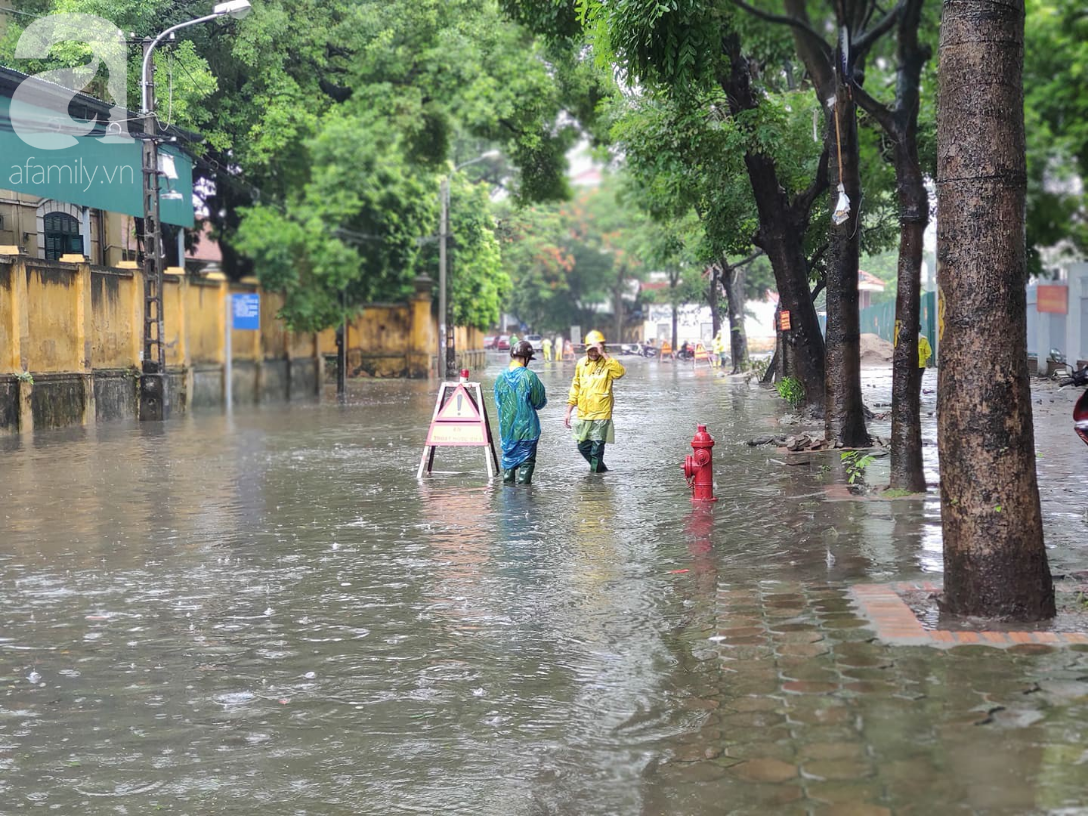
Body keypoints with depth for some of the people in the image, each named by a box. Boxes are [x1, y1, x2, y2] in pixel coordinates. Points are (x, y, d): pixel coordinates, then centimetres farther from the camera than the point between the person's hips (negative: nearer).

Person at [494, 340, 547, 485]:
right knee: (527, 461, 4)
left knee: (508, 458, 14)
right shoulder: (529, 376, -14)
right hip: (527, 428, -4)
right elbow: (540, 402, -7)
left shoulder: (501, 377, -1)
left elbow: (497, 403, 9)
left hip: (506, 428, 4)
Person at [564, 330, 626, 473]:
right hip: (583, 414, 5)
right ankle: (600, 469, 31)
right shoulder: (581, 363, 8)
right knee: (583, 447, 11)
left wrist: (604, 354, -27)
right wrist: (568, 412, 14)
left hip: (601, 414, -5)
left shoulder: (607, 363, -6)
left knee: (597, 448, -2)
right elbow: (575, 388, 15)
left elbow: (620, 372, -29)